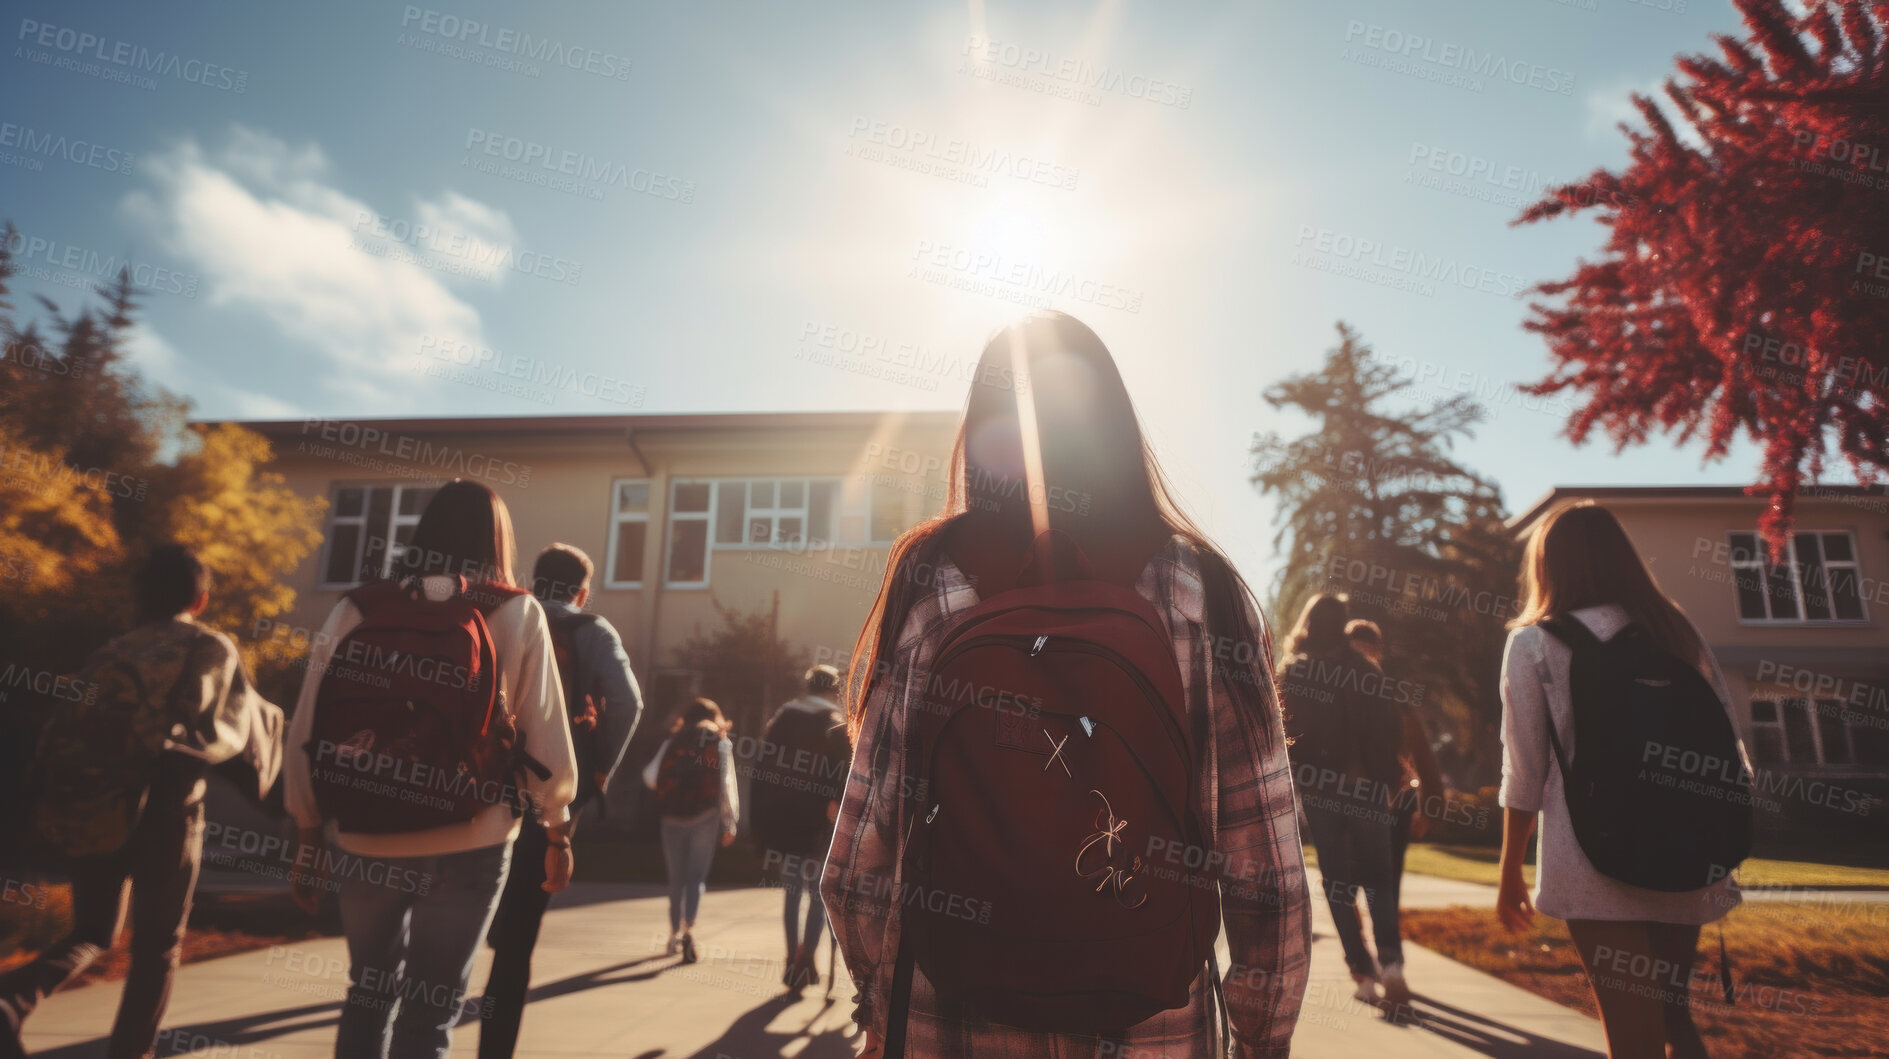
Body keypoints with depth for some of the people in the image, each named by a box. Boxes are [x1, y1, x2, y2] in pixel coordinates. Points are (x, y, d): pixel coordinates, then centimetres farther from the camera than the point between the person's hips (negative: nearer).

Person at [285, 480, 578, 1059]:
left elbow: (306, 731, 3)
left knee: (369, 994, 23)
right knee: (430, 1011, 11)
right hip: (468, 844, -2)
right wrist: (557, 829, 8)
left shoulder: (357, 608, 0)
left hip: (365, 841, 3)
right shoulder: (517, 614, -5)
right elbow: (546, 737, -5)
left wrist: (310, 832, 15)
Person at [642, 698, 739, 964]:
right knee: (696, 876, 0)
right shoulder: (721, 743, 3)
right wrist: (730, 824, 1)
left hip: (673, 817, 2)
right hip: (705, 816, -2)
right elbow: (727, 785, -2)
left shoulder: (672, 742, 10)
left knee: (676, 877, 14)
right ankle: (689, 928, -21)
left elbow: (650, 777, 6)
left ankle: (675, 933, 23)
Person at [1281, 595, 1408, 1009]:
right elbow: (1392, 729, -2)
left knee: (1337, 879, 9)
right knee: (1377, 874, 11)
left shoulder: (1293, 673, -2)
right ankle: (1390, 959, -9)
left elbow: (1285, 731, -7)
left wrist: (1296, 779, 5)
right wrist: (1387, 779, 6)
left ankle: (1363, 972, 6)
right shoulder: (1365, 671, 0)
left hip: (1318, 788, -1)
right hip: (1366, 788, 1)